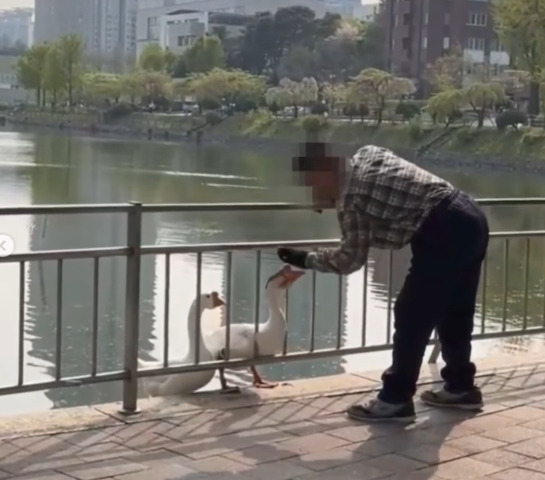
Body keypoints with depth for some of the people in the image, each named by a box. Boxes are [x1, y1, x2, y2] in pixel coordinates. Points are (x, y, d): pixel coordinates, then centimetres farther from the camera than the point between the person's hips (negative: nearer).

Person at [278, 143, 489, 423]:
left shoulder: (351, 195, -10)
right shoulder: (367, 154, 13)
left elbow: (351, 259, -2)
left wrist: (306, 260, 11)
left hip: (444, 233, -10)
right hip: (470, 219, 10)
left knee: (411, 318, -1)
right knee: (454, 312, 21)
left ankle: (396, 400, 5)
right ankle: (461, 388, 33)